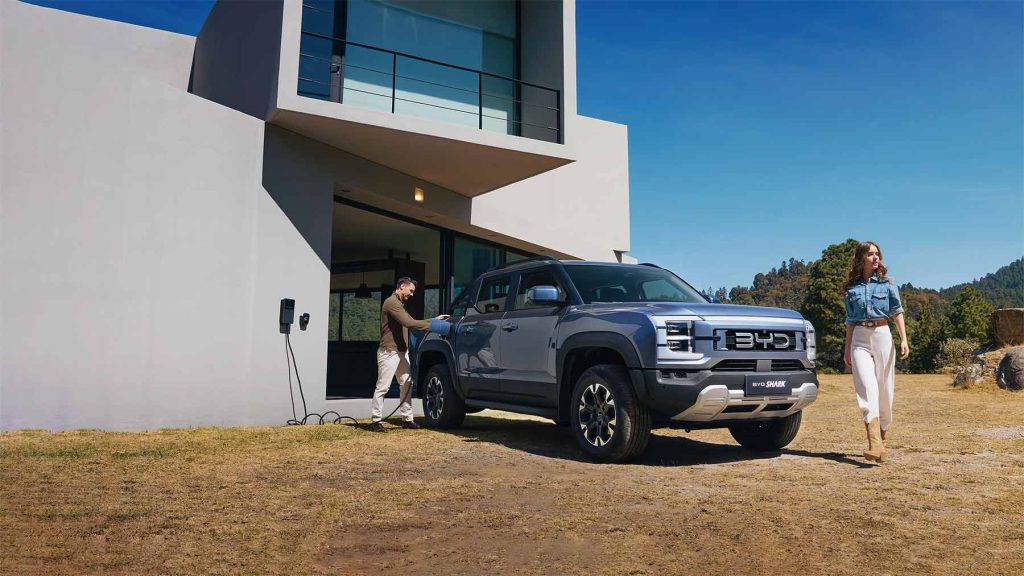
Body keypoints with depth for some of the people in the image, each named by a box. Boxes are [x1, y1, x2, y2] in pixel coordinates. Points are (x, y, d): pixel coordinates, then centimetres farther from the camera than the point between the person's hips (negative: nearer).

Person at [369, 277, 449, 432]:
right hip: (389, 351, -10)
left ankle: (407, 419, 13)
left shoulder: (399, 304, 21)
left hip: (401, 351, 10)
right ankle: (375, 421, 0)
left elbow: (412, 322, 19)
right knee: (383, 386, -6)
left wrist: (434, 319, 12)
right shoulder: (391, 302, -13)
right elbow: (409, 323, -22)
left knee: (406, 384, 8)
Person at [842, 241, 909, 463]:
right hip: (860, 339, 0)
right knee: (867, 389, -14)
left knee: (885, 390, 3)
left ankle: (881, 439, 21)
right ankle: (875, 445, -24)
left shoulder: (887, 283, 7)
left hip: (882, 336, 0)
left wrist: (904, 339, -7)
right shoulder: (852, 288, 9)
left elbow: (897, 312, 5)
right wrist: (847, 348, 12)